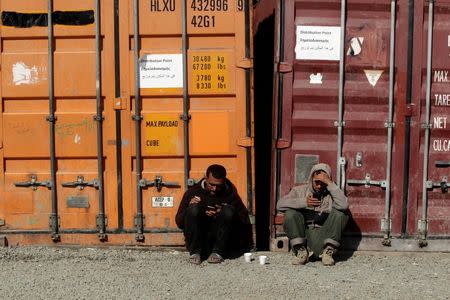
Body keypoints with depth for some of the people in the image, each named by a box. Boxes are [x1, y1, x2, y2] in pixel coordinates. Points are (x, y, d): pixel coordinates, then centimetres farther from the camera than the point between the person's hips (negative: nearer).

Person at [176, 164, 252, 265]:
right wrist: (190, 207, -18)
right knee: (194, 208, -23)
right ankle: (195, 252, -16)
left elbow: (244, 221, -2)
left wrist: (222, 214, -18)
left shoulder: (230, 193, 1)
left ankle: (218, 253, -17)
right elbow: (179, 222, 2)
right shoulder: (193, 192, 0)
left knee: (228, 210, -23)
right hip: (199, 240, 0)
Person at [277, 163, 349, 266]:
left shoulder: (331, 193, 6)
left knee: (339, 213, -18)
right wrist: (303, 202, -14)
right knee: (290, 213, -21)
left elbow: (344, 205, -18)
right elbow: (280, 204, -5)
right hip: (302, 235, 1)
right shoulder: (300, 190, 10)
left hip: (322, 237, -1)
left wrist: (330, 183, -16)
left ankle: (328, 251, -13)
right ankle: (301, 251, -12)